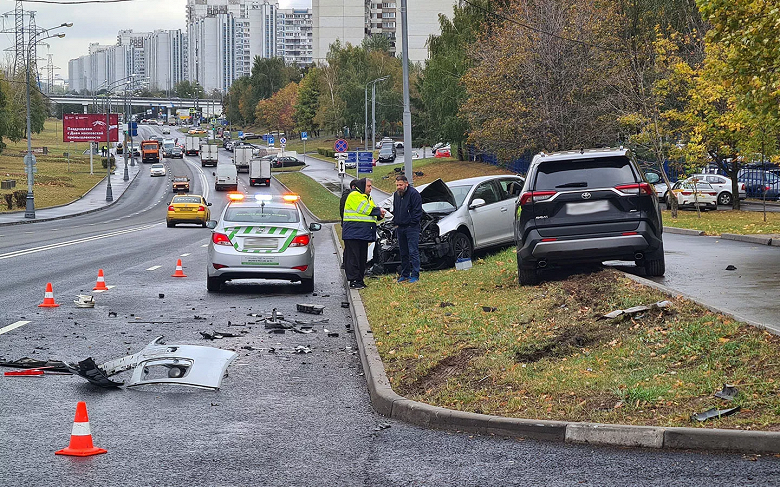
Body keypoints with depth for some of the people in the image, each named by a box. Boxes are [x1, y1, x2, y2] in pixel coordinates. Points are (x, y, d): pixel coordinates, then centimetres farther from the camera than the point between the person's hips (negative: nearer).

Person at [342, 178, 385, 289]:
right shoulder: (354, 196, -10)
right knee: (353, 258, -8)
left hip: (363, 234, 10)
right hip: (353, 233, -10)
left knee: (362, 258, 10)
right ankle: (353, 281, -9)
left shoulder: (367, 197, 21)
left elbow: (371, 213, 22)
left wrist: (379, 215, 1)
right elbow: (366, 209, -18)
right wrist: (378, 211, -7)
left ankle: (359, 280, 15)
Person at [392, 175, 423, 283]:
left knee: (413, 251, -8)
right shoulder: (396, 195, 13)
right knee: (403, 253, 11)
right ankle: (405, 274, 18)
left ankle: (415, 275, -6)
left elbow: (417, 211, -11)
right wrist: (396, 223, 12)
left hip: (411, 228, -7)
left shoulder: (414, 194, -10)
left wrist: (412, 223, -14)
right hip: (400, 227, 7)